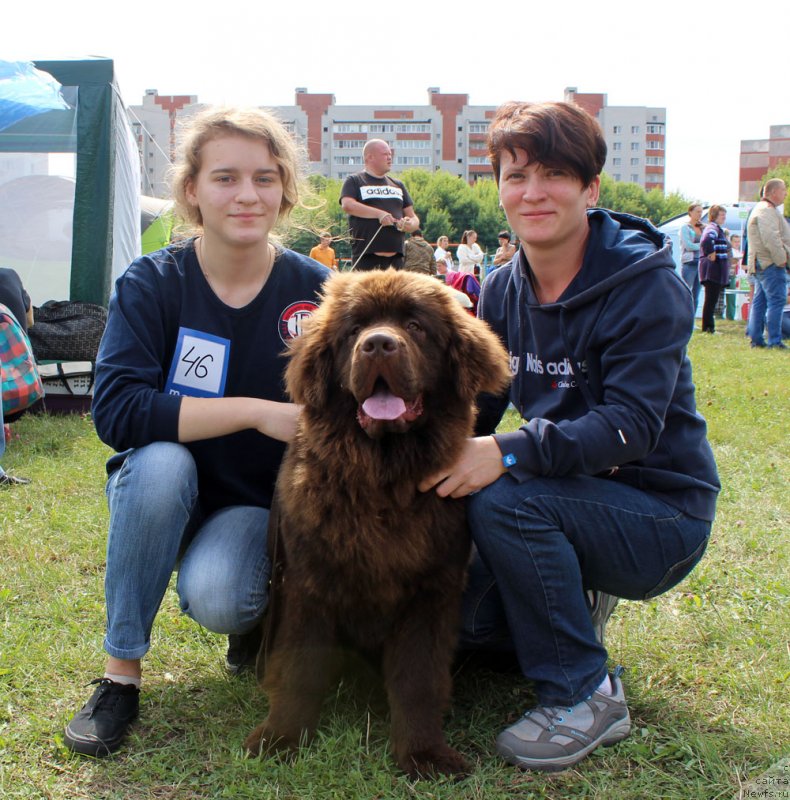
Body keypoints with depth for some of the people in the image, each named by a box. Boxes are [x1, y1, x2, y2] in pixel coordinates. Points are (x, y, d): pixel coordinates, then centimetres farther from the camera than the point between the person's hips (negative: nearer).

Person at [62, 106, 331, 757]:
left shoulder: (315, 290, -9)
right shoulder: (152, 285, -11)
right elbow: (115, 410, -25)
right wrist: (255, 411, -32)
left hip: (262, 504, -1)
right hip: (161, 498, 1)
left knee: (215, 598, -30)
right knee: (159, 460, -33)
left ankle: (258, 612, 9)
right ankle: (121, 673, -16)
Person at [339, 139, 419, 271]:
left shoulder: (398, 185, 22)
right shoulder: (354, 181, 7)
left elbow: (414, 218, 22)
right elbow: (347, 205, -13)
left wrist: (410, 224, -3)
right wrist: (379, 213, -19)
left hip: (395, 257, 5)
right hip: (365, 258, -5)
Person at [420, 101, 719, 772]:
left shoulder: (647, 284, -17)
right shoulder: (505, 289, 2)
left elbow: (633, 423, -28)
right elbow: (477, 404, 2)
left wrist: (510, 453, -40)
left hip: (660, 515, -6)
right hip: (567, 496, 6)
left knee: (504, 500, -32)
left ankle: (585, 694, -14)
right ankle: (575, 606, 21)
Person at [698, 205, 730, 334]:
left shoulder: (718, 229, 21)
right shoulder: (713, 228, -12)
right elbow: (706, 240, -33)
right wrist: (712, 254, -23)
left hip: (715, 269, 10)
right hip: (713, 267, -10)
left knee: (712, 298, 13)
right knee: (711, 298, -7)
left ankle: (708, 326, 17)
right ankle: (707, 327, -5)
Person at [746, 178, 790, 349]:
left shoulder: (761, 209, 21)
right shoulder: (767, 211, -14)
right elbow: (771, 239, -23)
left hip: (760, 264, 11)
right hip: (770, 264, -11)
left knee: (760, 301, 10)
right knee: (776, 301, -10)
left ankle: (756, 339, 13)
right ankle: (774, 341, -11)